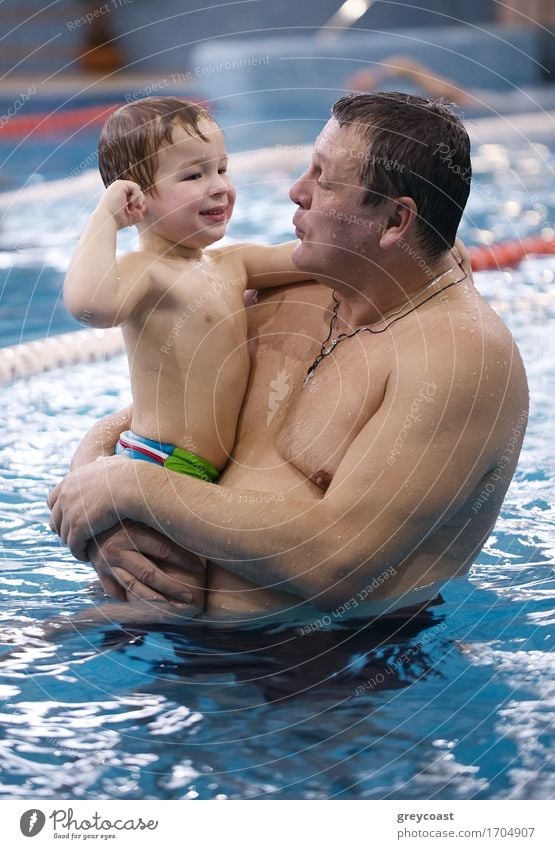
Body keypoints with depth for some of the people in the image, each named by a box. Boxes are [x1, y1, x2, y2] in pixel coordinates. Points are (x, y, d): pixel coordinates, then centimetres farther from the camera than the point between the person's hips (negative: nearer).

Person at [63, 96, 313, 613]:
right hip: (157, 471, -9)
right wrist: (105, 217, -28)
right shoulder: (145, 271, -17)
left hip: (213, 474, 9)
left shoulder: (231, 264, 12)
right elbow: (89, 302, -38)